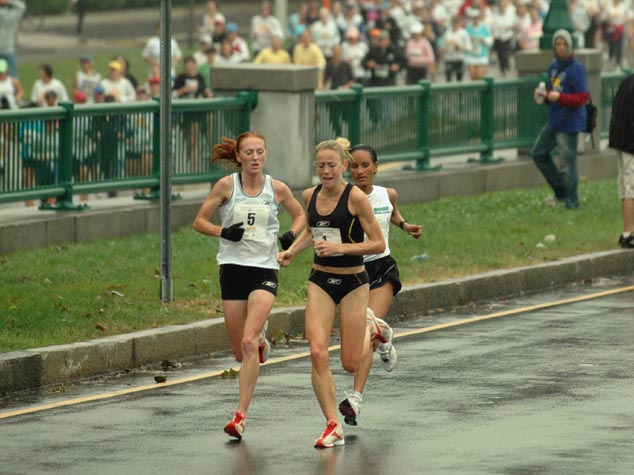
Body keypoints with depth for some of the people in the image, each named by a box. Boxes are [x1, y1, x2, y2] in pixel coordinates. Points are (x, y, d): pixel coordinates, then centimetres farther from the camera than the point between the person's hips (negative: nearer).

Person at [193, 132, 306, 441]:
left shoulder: (277, 189, 2)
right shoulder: (227, 186, 0)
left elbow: (300, 215, 18)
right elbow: (199, 221, 4)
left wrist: (292, 234, -3)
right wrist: (223, 231, -15)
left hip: (265, 269, -1)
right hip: (233, 268, 1)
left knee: (248, 342, -18)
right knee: (240, 352, 6)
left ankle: (241, 415, -18)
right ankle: (260, 340, 45)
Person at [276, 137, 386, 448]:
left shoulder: (355, 197, -14)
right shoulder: (310, 196, 3)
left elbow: (378, 244, -14)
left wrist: (339, 247, -24)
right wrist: (292, 251, 7)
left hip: (353, 282, -4)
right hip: (320, 281, 4)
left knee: (351, 364, 1)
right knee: (318, 354, -13)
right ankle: (333, 427, -8)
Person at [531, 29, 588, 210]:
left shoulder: (576, 68, -15)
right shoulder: (554, 66, 11)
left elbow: (582, 98, -18)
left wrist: (559, 97, -28)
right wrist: (543, 95, -1)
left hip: (569, 123, -9)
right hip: (554, 121, 9)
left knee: (566, 164, -5)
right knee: (539, 153, 17)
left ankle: (572, 202, 7)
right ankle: (561, 193, 26)